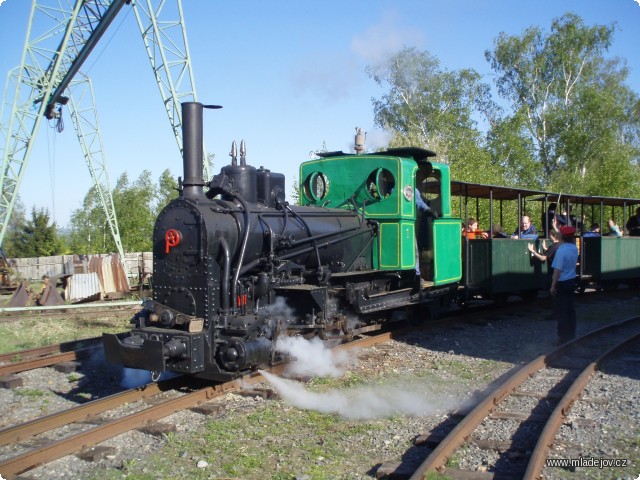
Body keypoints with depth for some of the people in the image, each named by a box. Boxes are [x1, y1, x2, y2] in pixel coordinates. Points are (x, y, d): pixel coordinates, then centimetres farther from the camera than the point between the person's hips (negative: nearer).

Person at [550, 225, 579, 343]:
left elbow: (557, 270, -22)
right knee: (570, 309, 15)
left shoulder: (561, 251, -21)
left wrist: (553, 286, -16)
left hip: (562, 283, -7)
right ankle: (571, 335, 22)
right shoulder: (574, 248, 3)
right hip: (571, 281, 7)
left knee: (561, 311, 1)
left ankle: (564, 337, 4)